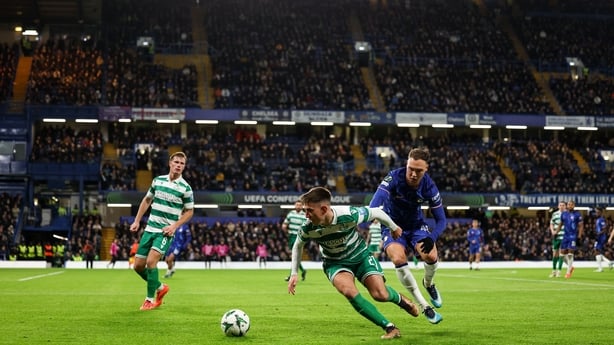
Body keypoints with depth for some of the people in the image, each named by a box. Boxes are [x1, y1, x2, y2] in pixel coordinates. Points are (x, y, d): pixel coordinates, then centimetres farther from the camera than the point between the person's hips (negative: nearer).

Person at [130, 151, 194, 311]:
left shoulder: (185, 188, -6)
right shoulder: (158, 180, 6)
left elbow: (189, 211, 2)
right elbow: (147, 200, 17)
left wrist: (174, 226, -11)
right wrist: (137, 221, 12)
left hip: (165, 232, -5)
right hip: (150, 229, 5)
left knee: (151, 261, -21)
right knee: (138, 265, 3)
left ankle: (150, 299, -4)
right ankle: (160, 287, 28)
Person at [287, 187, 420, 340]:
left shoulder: (349, 215, -32)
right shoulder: (308, 228, -24)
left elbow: (376, 212, -12)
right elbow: (298, 246, 1)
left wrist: (394, 228, 4)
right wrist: (294, 273, 0)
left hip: (360, 256, -1)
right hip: (335, 263, 1)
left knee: (380, 295, -16)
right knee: (349, 291, -30)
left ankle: (399, 298, 26)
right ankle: (390, 328, -16)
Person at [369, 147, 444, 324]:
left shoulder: (429, 187, -19)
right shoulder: (393, 178, -27)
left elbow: (441, 220, -11)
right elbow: (375, 204, -39)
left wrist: (431, 239, -29)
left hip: (416, 225, 2)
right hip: (392, 226, -2)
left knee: (431, 256, -24)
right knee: (399, 259, -29)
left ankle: (429, 284, 14)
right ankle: (424, 307, -15)